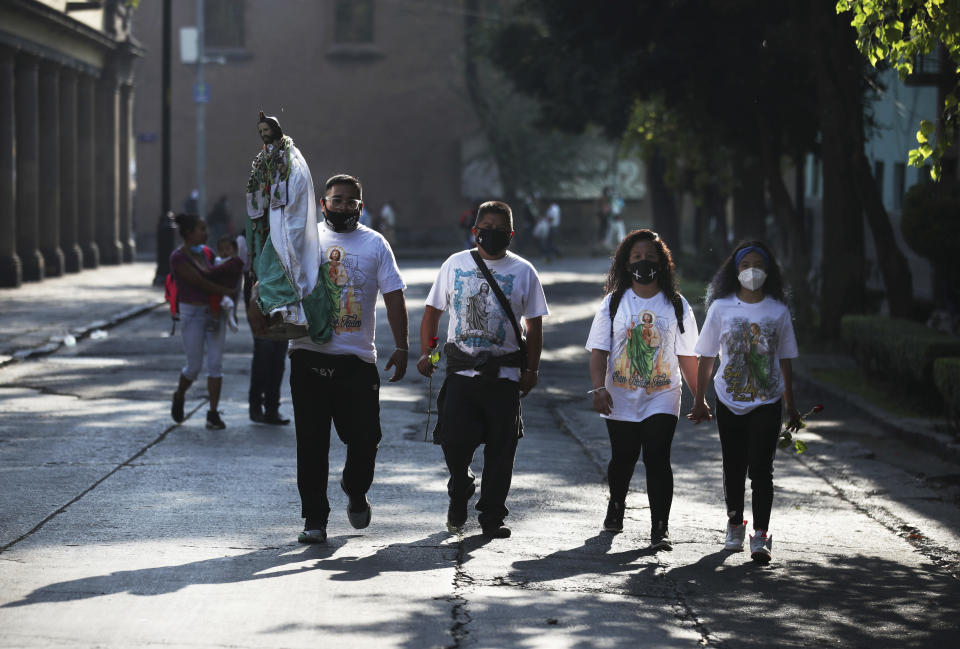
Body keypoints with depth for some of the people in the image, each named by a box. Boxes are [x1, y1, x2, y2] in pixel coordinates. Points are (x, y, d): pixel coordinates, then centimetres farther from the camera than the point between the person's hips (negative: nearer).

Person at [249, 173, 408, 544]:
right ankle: (314, 518, 9)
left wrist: (401, 347, -2)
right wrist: (256, 304, -14)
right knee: (312, 442, 1)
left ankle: (356, 492, 28)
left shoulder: (375, 244, 8)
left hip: (358, 359, 0)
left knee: (365, 437, -2)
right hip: (309, 355, 0)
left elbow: (394, 297, 5)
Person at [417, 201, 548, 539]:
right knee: (454, 440, -8)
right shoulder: (455, 264, 6)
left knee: (500, 448, 1)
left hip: (504, 374, 0)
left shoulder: (523, 271, 4)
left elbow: (534, 325, 7)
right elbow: (433, 310, 13)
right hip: (461, 369, 0)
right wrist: (425, 353, 3)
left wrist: (531, 369, 1)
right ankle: (459, 493, 21)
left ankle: (492, 516, 12)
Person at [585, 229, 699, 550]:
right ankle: (616, 507, 40)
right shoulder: (614, 303, 3)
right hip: (620, 400, 1)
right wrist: (599, 388, -14)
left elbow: (687, 356, 5)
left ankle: (660, 527, -10)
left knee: (657, 460, -13)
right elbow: (599, 351, -1)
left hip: (662, 399, -1)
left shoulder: (676, 306, 3)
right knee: (622, 459, 12)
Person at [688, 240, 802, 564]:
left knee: (761, 469, -8)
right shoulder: (721, 308, 0)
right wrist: (699, 401, 6)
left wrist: (791, 407, 10)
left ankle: (760, 536, -7)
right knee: (733, 468, 10)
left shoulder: (778, 311, 1)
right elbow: (707, 357, 6)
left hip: (767, 402, -1)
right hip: (729, 401, 1)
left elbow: (785, 361, 8)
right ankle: (734, 525, 29)